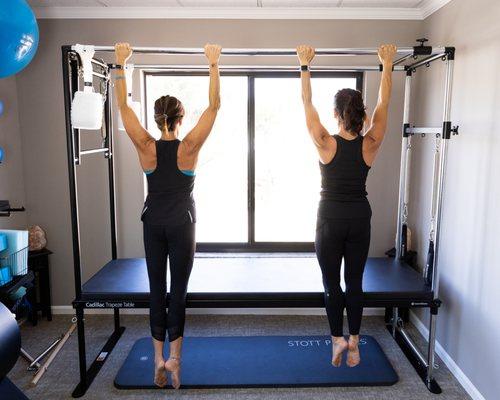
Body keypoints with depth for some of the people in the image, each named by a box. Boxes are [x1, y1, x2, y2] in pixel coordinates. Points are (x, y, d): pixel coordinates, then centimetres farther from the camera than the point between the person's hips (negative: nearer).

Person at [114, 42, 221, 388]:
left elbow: (123, 105, -1)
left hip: (153, 223, 2)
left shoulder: (146, 147, -8)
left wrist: (121, 64, 2)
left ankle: (159, 358, 15)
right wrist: (214, 65, -8)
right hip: (181, 224, -2)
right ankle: (174, 357, 8)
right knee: (178, 289, 5)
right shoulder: (189, 147, -12)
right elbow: (214, 106, -10)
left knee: (157, 289, 9)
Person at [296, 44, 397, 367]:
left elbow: (307, 103, -5)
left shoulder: (326, 144, -14)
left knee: (332, 283, 10)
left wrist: (305, 65, 1)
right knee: (355, 282, 12)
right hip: (360, 217, 3)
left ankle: (338, 338, 8)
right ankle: (354, 342, 20)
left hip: (331, 217, -3)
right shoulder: (370, 145, -8)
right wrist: (387, 65, 11)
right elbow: (384, 104, 4)